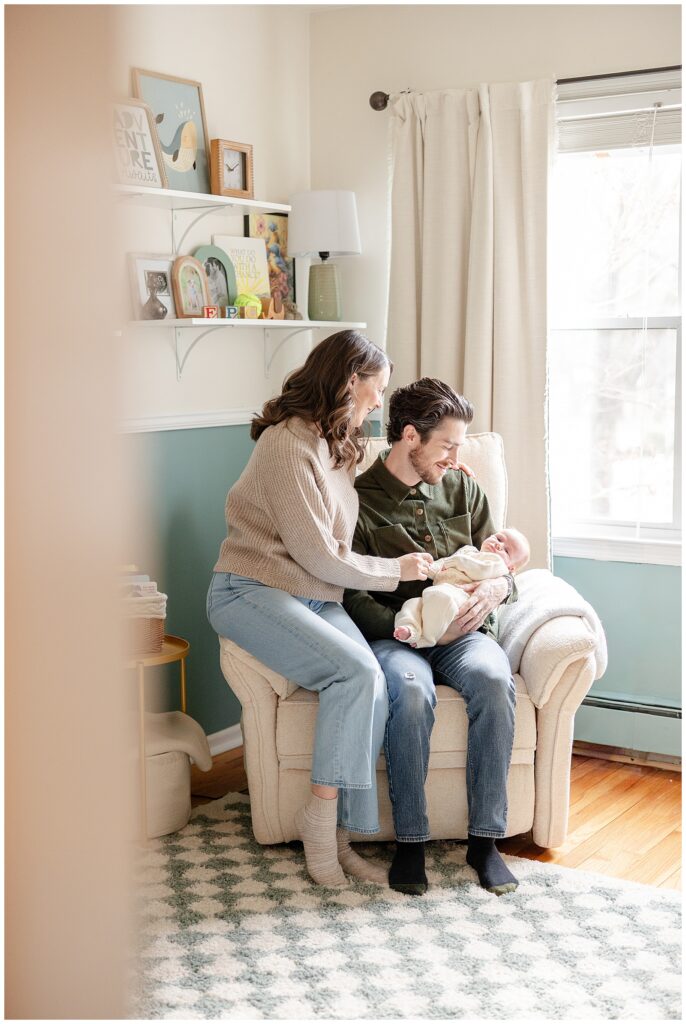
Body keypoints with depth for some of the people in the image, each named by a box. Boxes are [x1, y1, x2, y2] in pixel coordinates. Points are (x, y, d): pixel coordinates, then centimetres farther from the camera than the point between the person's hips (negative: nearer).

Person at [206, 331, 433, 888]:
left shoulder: (343, 446, 17)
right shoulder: (287, 443, -13)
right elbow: (316, 554, -14)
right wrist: (396, 569, -2)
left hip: (317, 597, 7)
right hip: (250, 591, -7)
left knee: (373, 687, -20)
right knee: (357, 672, -27)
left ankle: (335, 834, -13)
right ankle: (322, 815, -14)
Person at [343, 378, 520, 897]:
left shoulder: (464, 489, 15)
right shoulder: (359, 501, 1)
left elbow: (499, 562, 16)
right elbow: (353, 599, -6)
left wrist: (496, 587, -10)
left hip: (464, 632, 3)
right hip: (394, 635, -3)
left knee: (494, 679, -32)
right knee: (411, 690, -38)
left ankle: (485, 839, -24)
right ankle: (410, 840, -24)